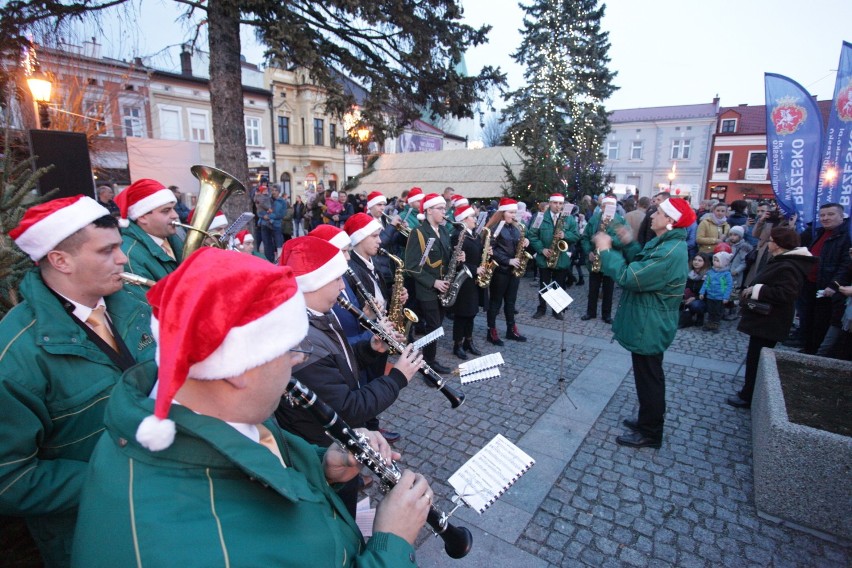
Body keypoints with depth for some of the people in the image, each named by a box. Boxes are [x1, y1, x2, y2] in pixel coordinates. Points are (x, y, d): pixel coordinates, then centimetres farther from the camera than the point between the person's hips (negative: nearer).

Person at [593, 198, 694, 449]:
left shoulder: (670, 252, -27)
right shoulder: (666, 244, 7)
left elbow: (628, 277, -30)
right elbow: (642, 267, 15)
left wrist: (606, 250, -20)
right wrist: (629, 244, 6)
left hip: (648, 327, -10)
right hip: (648, 324, 11)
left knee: (648, 378, 4)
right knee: (649, 375, 23)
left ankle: (650, 433, 21)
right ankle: (650, 419, 41)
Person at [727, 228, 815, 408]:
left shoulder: (788, 267, -21)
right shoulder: (783, 261, 14)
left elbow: (784, 294, -29)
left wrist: (756, 290, -22)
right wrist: (754, 290, 8)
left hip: (768, 323, -11)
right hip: (766, 320, 11)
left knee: (755, 359, -2)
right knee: (755, 357, 19)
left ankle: (748, 397, 8)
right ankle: (749, 392, 30)